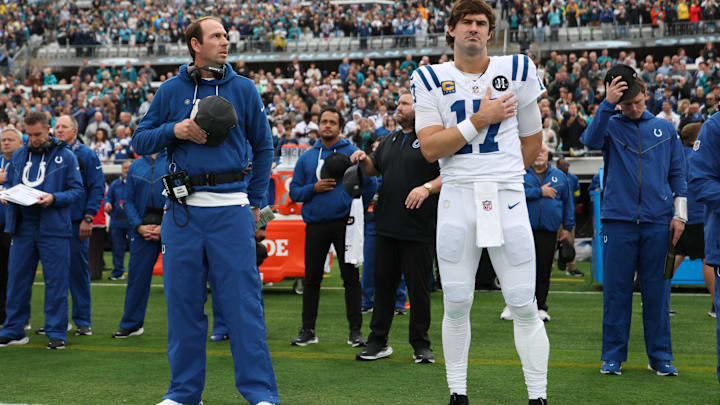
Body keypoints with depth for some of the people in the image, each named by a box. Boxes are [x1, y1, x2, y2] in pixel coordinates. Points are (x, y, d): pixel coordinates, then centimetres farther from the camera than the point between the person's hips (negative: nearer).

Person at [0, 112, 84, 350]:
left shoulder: (65, 156, 0)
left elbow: (77, 191, -2)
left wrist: (54, 198, -18)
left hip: (54, 228, -4)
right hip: (23, 227, 4)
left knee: (56, 281, -1)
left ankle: (56, 333, 5)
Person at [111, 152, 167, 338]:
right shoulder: (135, 166, 12)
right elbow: (129, 200, 12)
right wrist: (138, 226, -4)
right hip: (143, 228, 4)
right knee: (137, 275, 6)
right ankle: (131, 324, 17)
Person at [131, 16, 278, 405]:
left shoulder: (243, 89, 7)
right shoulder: (171, 90, 8)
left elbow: (263, 147, 13)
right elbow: (140, 140, 9)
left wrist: (256, 200, 8)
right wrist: (175, 130, -9)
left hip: (231, 207, -1)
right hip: (182, 208, 2)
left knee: (243, 299, -6)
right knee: (183, 300, 5)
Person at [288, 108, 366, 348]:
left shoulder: (352, 153, 4)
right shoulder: (306, 158, 12)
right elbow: (294, 192, 9)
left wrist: (358, 210, -13)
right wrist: (314, 188, -7)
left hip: (344, 223, -2)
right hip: (315, 225, 2)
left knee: (350, 276, -2)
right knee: (311, 278, 5)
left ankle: (355, 330, 4)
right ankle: (308, 330, 13)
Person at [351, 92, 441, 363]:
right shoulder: (390, 140, 18)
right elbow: (375, 168, 31)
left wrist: (427, 188, -25)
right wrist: (364, 159, 10)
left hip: (418, 229, -6)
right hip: (386, 227, 7)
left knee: (419, 287, 0)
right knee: (383, 283, 10)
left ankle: (421, 344, 10)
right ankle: (378, 341, 17)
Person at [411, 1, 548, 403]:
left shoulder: (518, 71, 5)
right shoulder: (431, 80, 4)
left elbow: (532, 141, 15)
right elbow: (430, 148, -8)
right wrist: (479, 120, -13)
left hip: (508, 198, 0)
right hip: (456, 199, 0)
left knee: (525, 306, -2)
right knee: (457, 305, 4)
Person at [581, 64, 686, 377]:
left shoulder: (665, 129, 12)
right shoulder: (610, 126, 7)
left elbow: (677, 174, 14)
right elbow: (591, 140, -15)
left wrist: (679, 214, 7)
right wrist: (608, 104, -22)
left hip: (658, 222, 1)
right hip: (618, 219, -1)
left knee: (656, 289, 4)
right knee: (616, 289, 1)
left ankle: (660, 356, 12)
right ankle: (613, 356, 8)